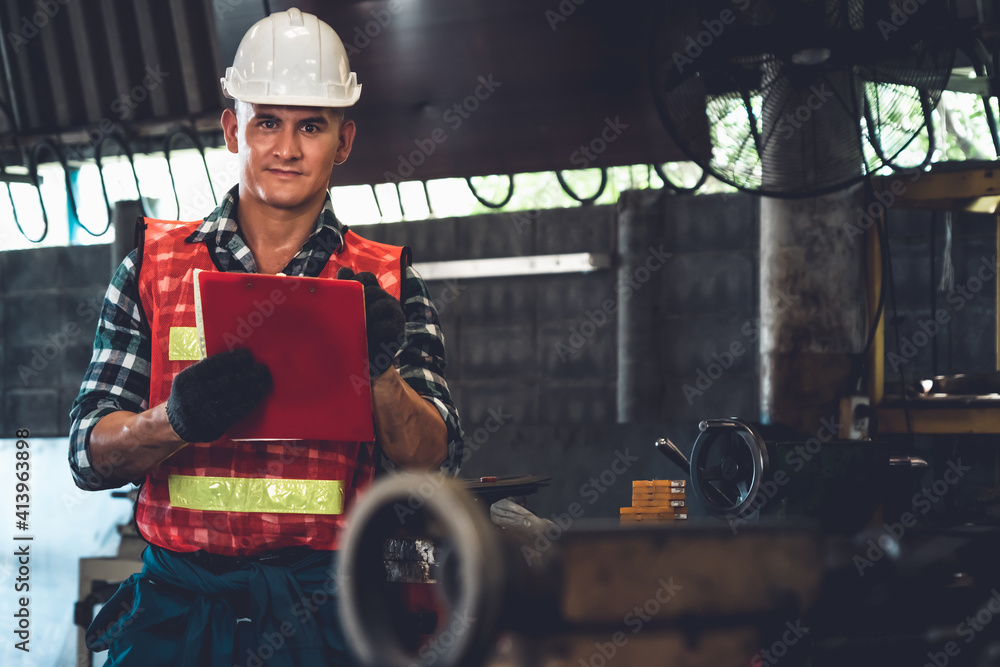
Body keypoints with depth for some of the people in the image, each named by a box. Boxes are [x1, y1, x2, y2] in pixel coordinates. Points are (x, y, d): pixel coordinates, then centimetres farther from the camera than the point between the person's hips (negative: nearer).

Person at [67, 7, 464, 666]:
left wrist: (378, 371, -17)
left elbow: (435, 464, 2)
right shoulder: (154, 265, 10)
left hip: (325, 611, 0)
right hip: (177, 607, 0)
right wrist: (178, 419, -17)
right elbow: (90, 456, 4)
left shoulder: (387, 284, 10)